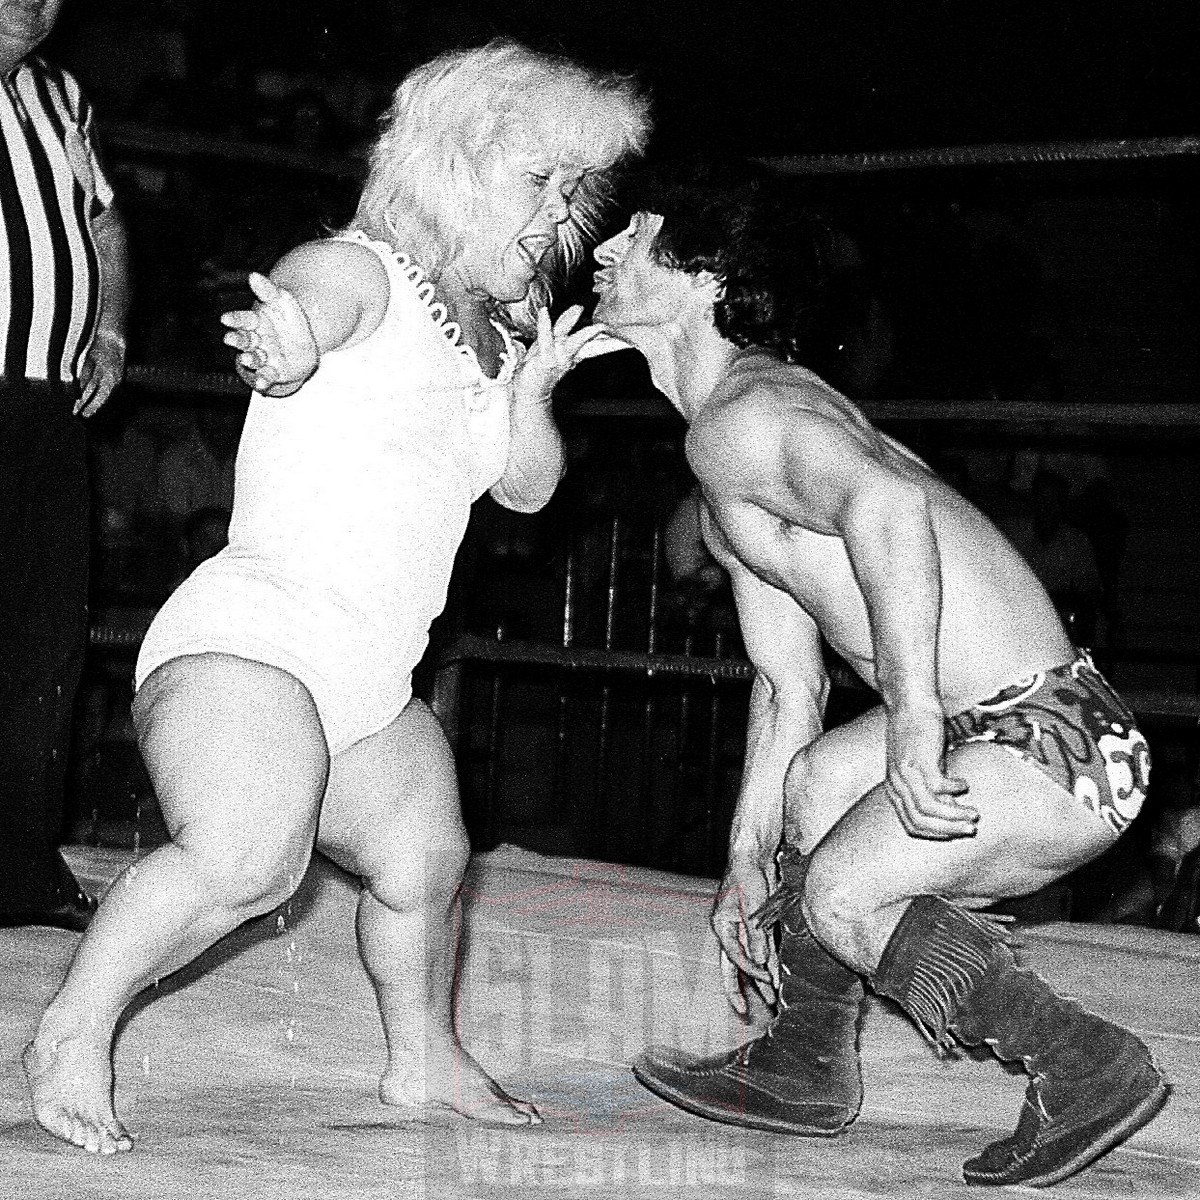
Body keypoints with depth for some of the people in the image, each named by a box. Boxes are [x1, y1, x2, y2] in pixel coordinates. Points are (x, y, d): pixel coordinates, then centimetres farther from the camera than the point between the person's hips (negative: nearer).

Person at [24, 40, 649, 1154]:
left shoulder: (491, 329, 18)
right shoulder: (360, 272, -8)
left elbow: (528, 487, 19)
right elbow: (296, 304, -31)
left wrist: (530, 392, -2)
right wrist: (284, 343, -55)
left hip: (372, 686, 9)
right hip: (247, 642, -9)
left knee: (421, 862, 15)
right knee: (247, 855, -31)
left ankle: (424, 1061, 39)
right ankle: (73, 1033, -17)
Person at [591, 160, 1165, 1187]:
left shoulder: (739, 417, -15)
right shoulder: (725, 482, 17)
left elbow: (885, 504, -37)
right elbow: (789, 682, 24)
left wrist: (913, 725, -36)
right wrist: (745, 866, 26)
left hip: (1048, 744, -10)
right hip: (1019, 722, 10)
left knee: (837, 894, -12)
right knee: (809, 780, 23)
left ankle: (1087, 1066, 0)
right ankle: (806, 1068, 34)